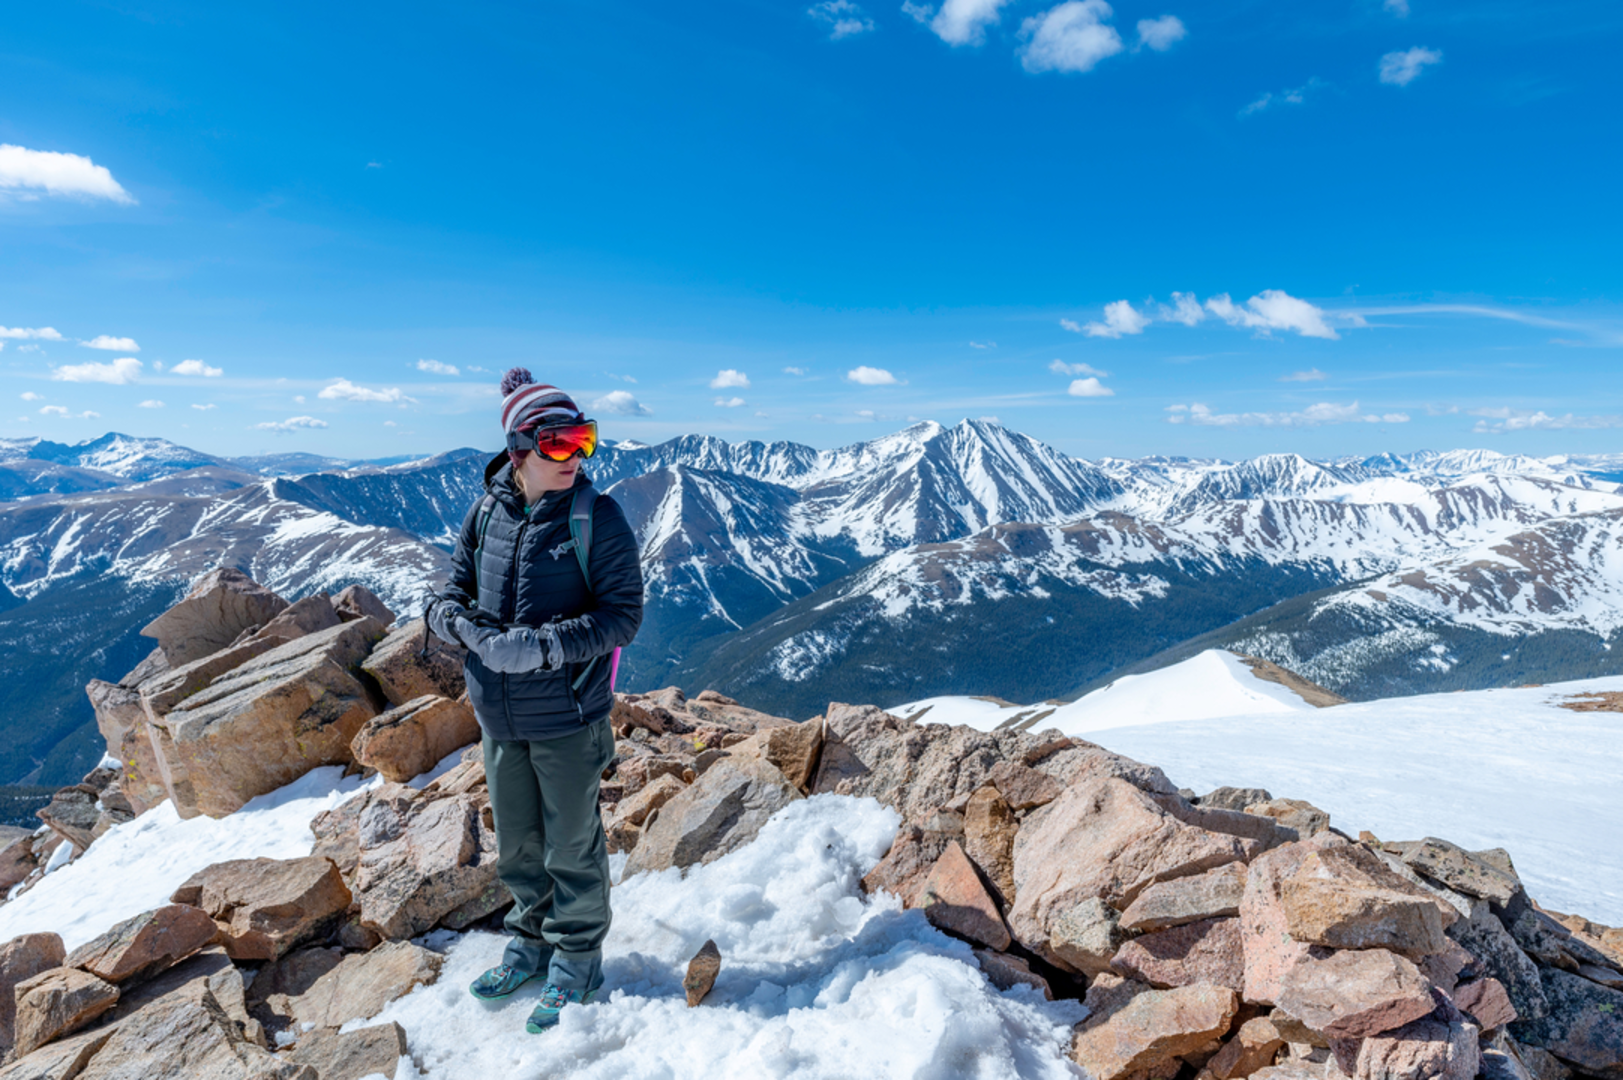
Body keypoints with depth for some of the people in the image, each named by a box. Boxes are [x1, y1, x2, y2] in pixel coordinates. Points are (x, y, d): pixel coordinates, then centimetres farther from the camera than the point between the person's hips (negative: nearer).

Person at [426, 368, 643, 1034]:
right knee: (516, 843, 21)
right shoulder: (484, 515, -1)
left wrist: (543, 647, -27)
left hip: (567, 717, -4)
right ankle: (532, 941, 45)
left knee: (571, 845, 12)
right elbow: (453, 593, 9)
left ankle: (576, 961, 34)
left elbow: (623, 615, -17)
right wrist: (459, 620, -15)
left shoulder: (597, 518, -15)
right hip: (499, 715, 5)